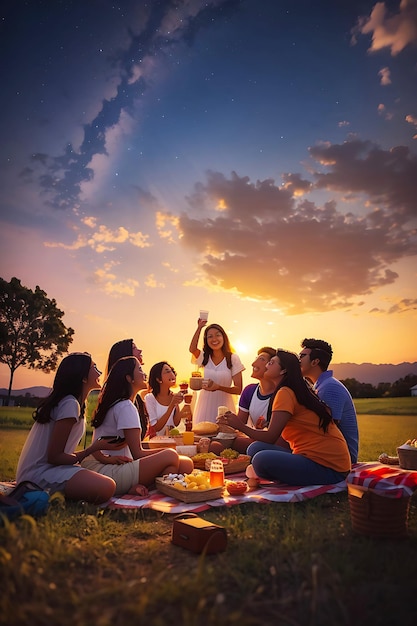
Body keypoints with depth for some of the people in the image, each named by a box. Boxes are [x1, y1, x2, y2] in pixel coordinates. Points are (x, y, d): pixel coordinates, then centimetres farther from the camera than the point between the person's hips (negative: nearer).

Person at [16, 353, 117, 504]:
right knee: (106, 488, -28)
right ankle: (49, 495, -12)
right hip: (39, 473, -10)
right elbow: (54, 457, -17)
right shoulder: (70, 404, -16)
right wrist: (92, 449, -10)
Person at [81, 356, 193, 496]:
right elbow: (138, 454, -15)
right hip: (109, 473, -9)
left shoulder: (116, 404, 17)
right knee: (170, 456, -25)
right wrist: (168, 452, -2)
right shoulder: (126, 407, -14)